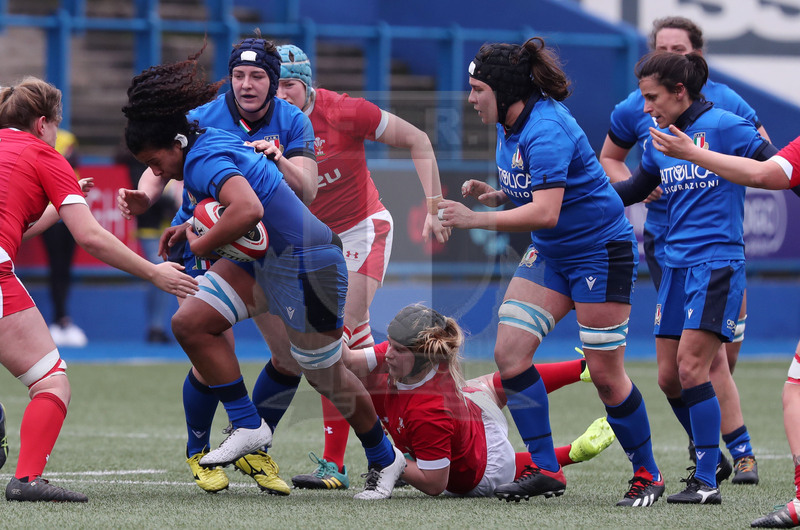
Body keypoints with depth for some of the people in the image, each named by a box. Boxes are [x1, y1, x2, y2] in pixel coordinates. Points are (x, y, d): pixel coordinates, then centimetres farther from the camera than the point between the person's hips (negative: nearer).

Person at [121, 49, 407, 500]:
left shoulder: (204, 161, -23)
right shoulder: (213, 141, 6)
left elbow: (248, 210, -42)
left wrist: (201, 245, -26)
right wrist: (191, 227, 14)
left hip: (305, 266, -10)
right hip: (263, 260, 10)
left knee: (327, 375, 7)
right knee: (191, 323, -3)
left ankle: (385, 459, 28)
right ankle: (249, 427, 3)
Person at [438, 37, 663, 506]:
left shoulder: (545, 130, -25)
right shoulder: (510, 128, 4)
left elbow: (545, 212, -33)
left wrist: (476, 219, -32)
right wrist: (493, 195, -1)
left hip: (601, 251, -9)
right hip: (550, 255, 9)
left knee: (606, 374, -4)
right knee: (510, 352, -5)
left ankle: (648, 475, 13)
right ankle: (546, 470, -1)